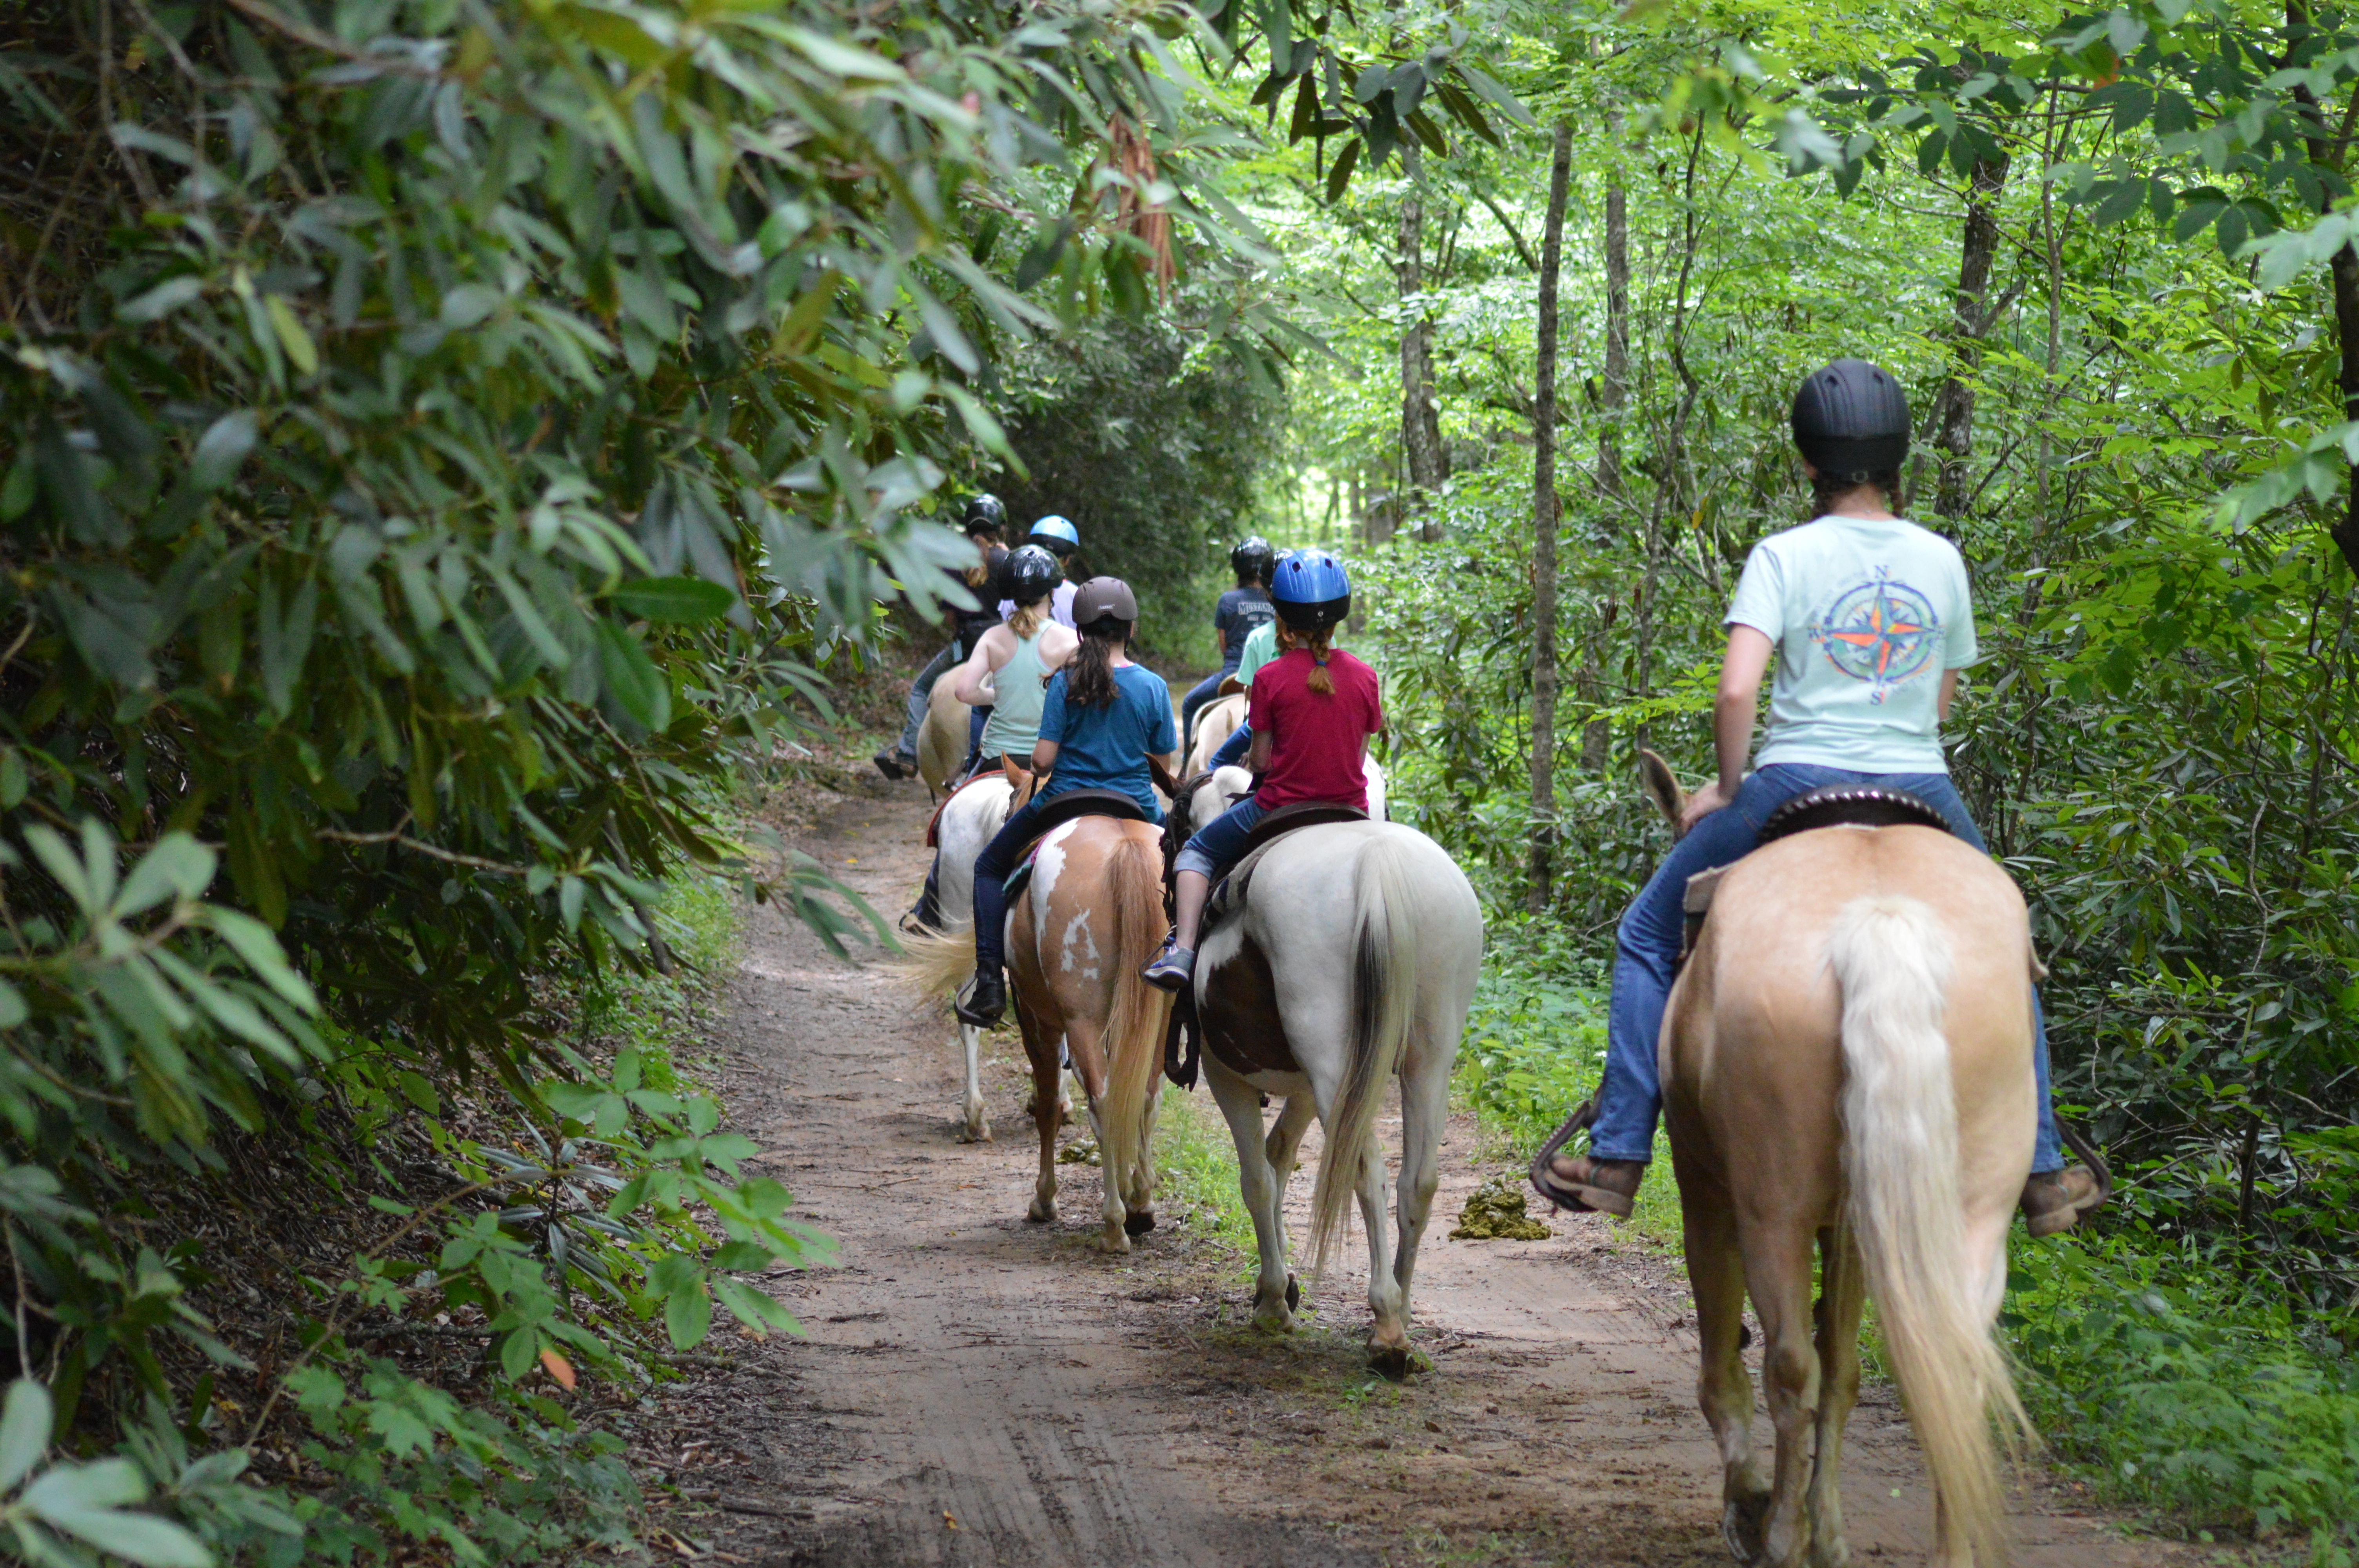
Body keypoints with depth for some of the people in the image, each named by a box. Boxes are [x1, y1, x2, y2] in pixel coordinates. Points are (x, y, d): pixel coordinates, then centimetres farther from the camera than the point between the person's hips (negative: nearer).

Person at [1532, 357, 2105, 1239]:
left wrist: (1729, 789, -1)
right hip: (1921, 793, 3)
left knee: (1648, 937, 16)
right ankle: (2042, 1172, 24)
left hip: (1797, 788, -3)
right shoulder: (1942, 561, 8)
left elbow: (1737, 691, -15)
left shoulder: (1785, 556, -4)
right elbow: (1943, 702, 16)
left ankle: (1618, 1159, 10)